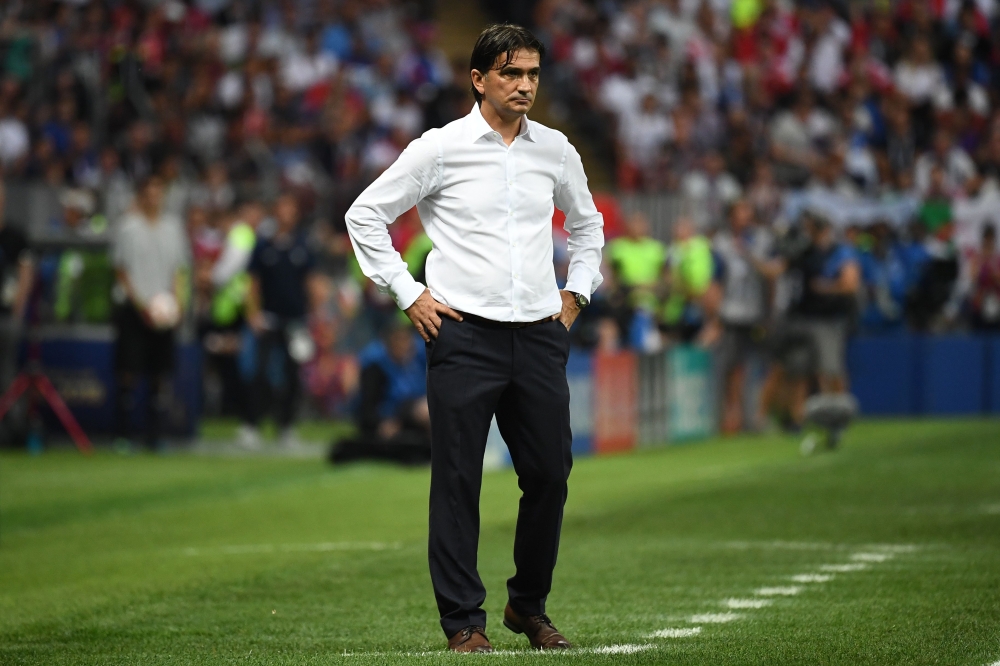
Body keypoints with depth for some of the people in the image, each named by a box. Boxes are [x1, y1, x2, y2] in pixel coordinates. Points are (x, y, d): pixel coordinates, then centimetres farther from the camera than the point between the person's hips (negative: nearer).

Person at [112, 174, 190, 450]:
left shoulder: (173, 226, 11)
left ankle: (154, 434, 8)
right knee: (129, 374, -6)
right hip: (134, 310, -4)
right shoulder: (129, 228, -2)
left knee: (160, 376, 3)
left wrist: (176, 303, 1)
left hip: (164, 311, 4)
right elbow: (121, 272, -2)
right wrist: (141, 304, -11)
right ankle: (123, 435, -3)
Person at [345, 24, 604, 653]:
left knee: (549, 476, 4)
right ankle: (464, 619, 2)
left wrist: (577, 292, 17)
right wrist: (408, 294, -1)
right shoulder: (440, 149, -2)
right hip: (465, 334, -4)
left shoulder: (556, 151, 10)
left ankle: (529, 605, 22)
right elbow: (366, 215, 4)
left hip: (540, 335, 4)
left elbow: (587, 224, 29)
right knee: (458, 479, -4)